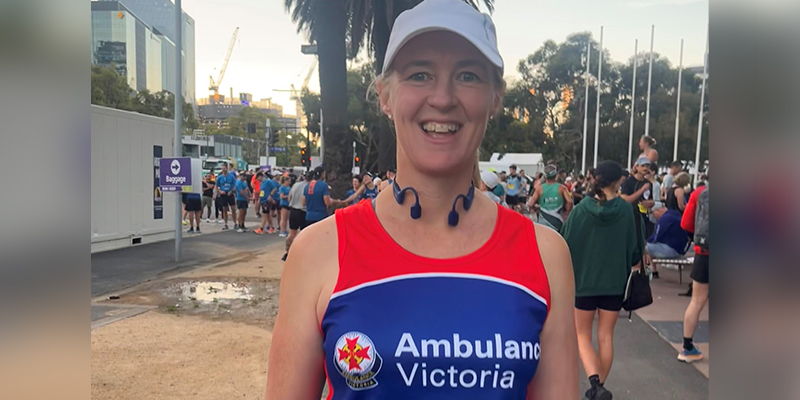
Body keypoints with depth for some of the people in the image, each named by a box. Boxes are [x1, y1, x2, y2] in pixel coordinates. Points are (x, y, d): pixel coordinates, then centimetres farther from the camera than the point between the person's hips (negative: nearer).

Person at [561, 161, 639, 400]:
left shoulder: (580, 210, -10)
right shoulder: (625, 210, -8)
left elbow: (567, 246, -6)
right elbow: (632, 248, 1)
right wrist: (626, 268, 20)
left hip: (584, 281, -1)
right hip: (614, 282, 1)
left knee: (583, 336, 12)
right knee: (606, 337, 14)